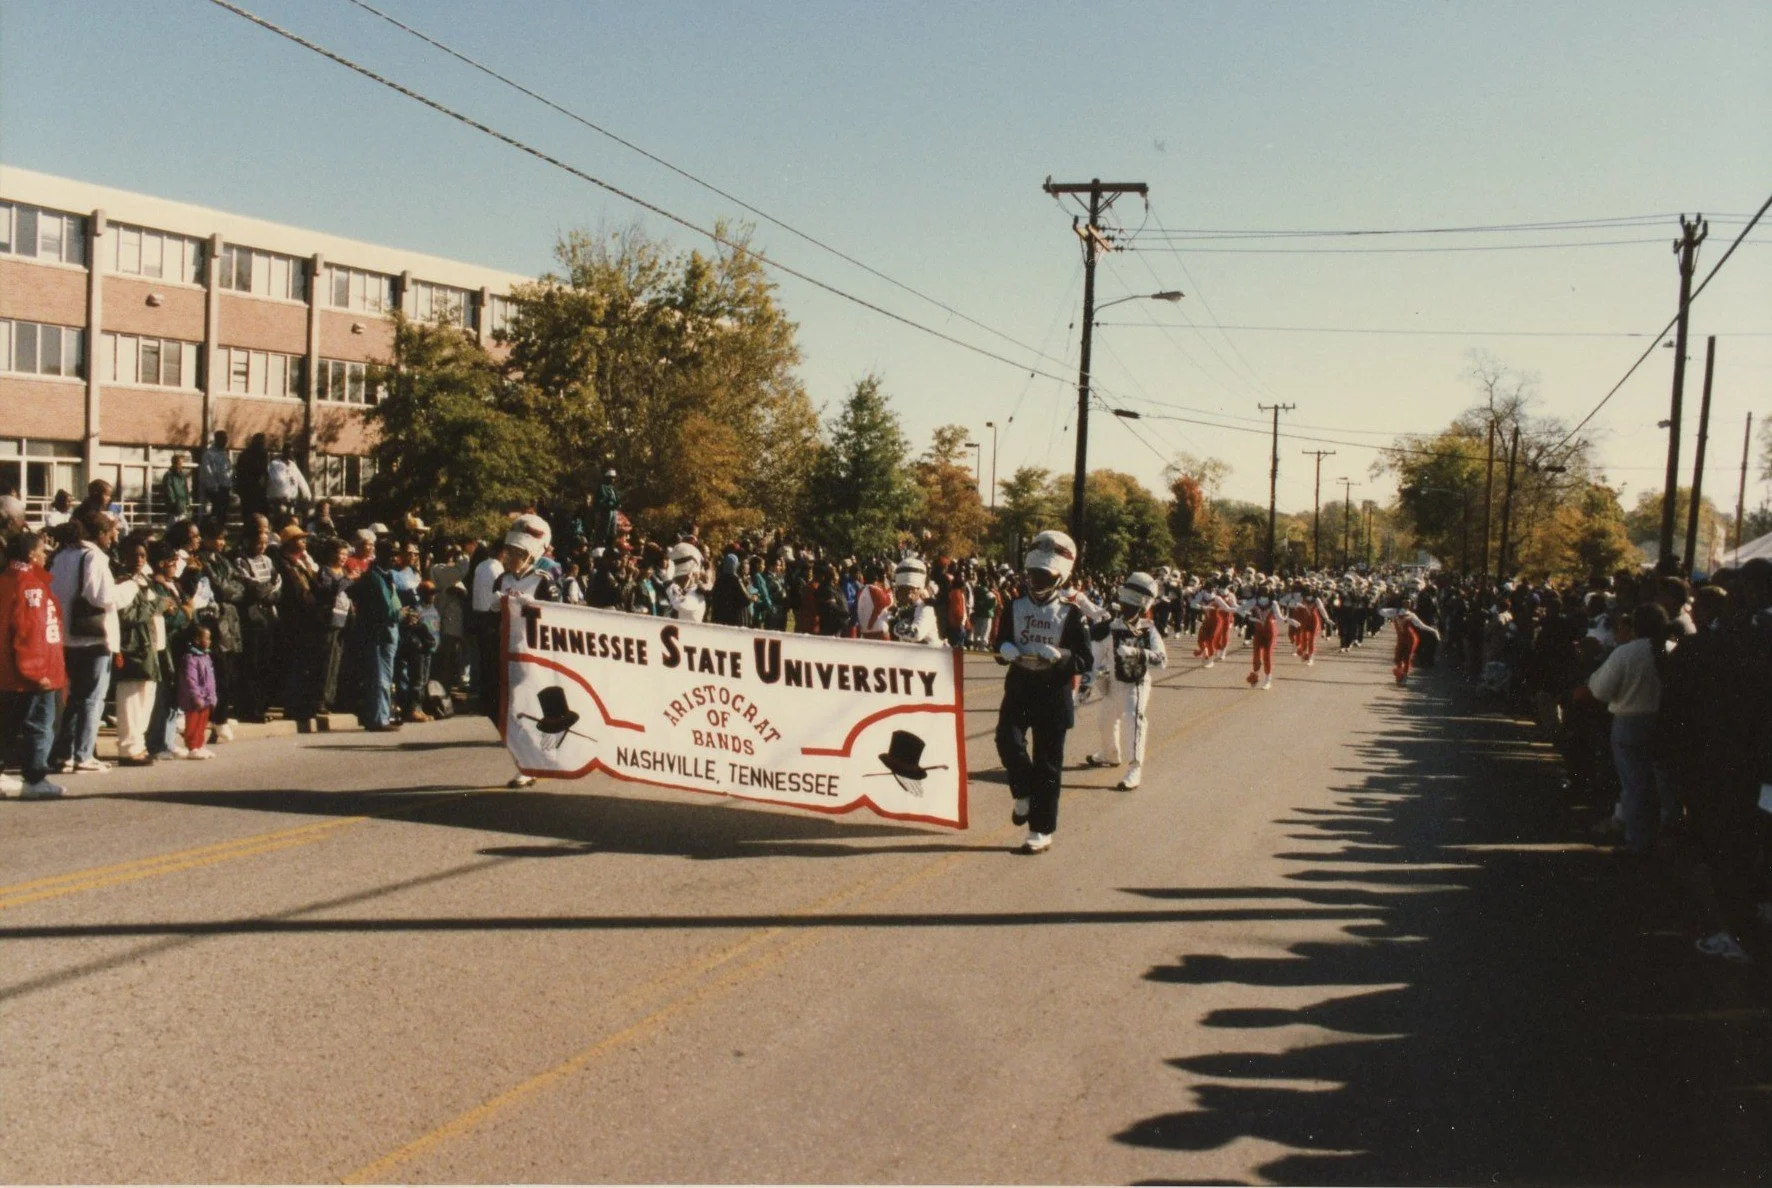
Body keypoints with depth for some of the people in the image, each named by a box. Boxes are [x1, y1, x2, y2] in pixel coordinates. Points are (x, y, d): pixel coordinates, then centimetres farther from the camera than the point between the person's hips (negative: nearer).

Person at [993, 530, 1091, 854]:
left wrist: (1060, 655, -25)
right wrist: (1006, 649, -12)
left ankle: (1041, 832, 12)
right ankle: (1025, 793, 11)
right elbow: (1000, 643, 11)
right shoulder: (1015, 608, 5)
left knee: (1047, 763, 2)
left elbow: (1085, 661, -6)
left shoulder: (1071, 614, -5)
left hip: (1053, 693, -3)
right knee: (1008, 739, -19)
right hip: (1019, 687, 3)